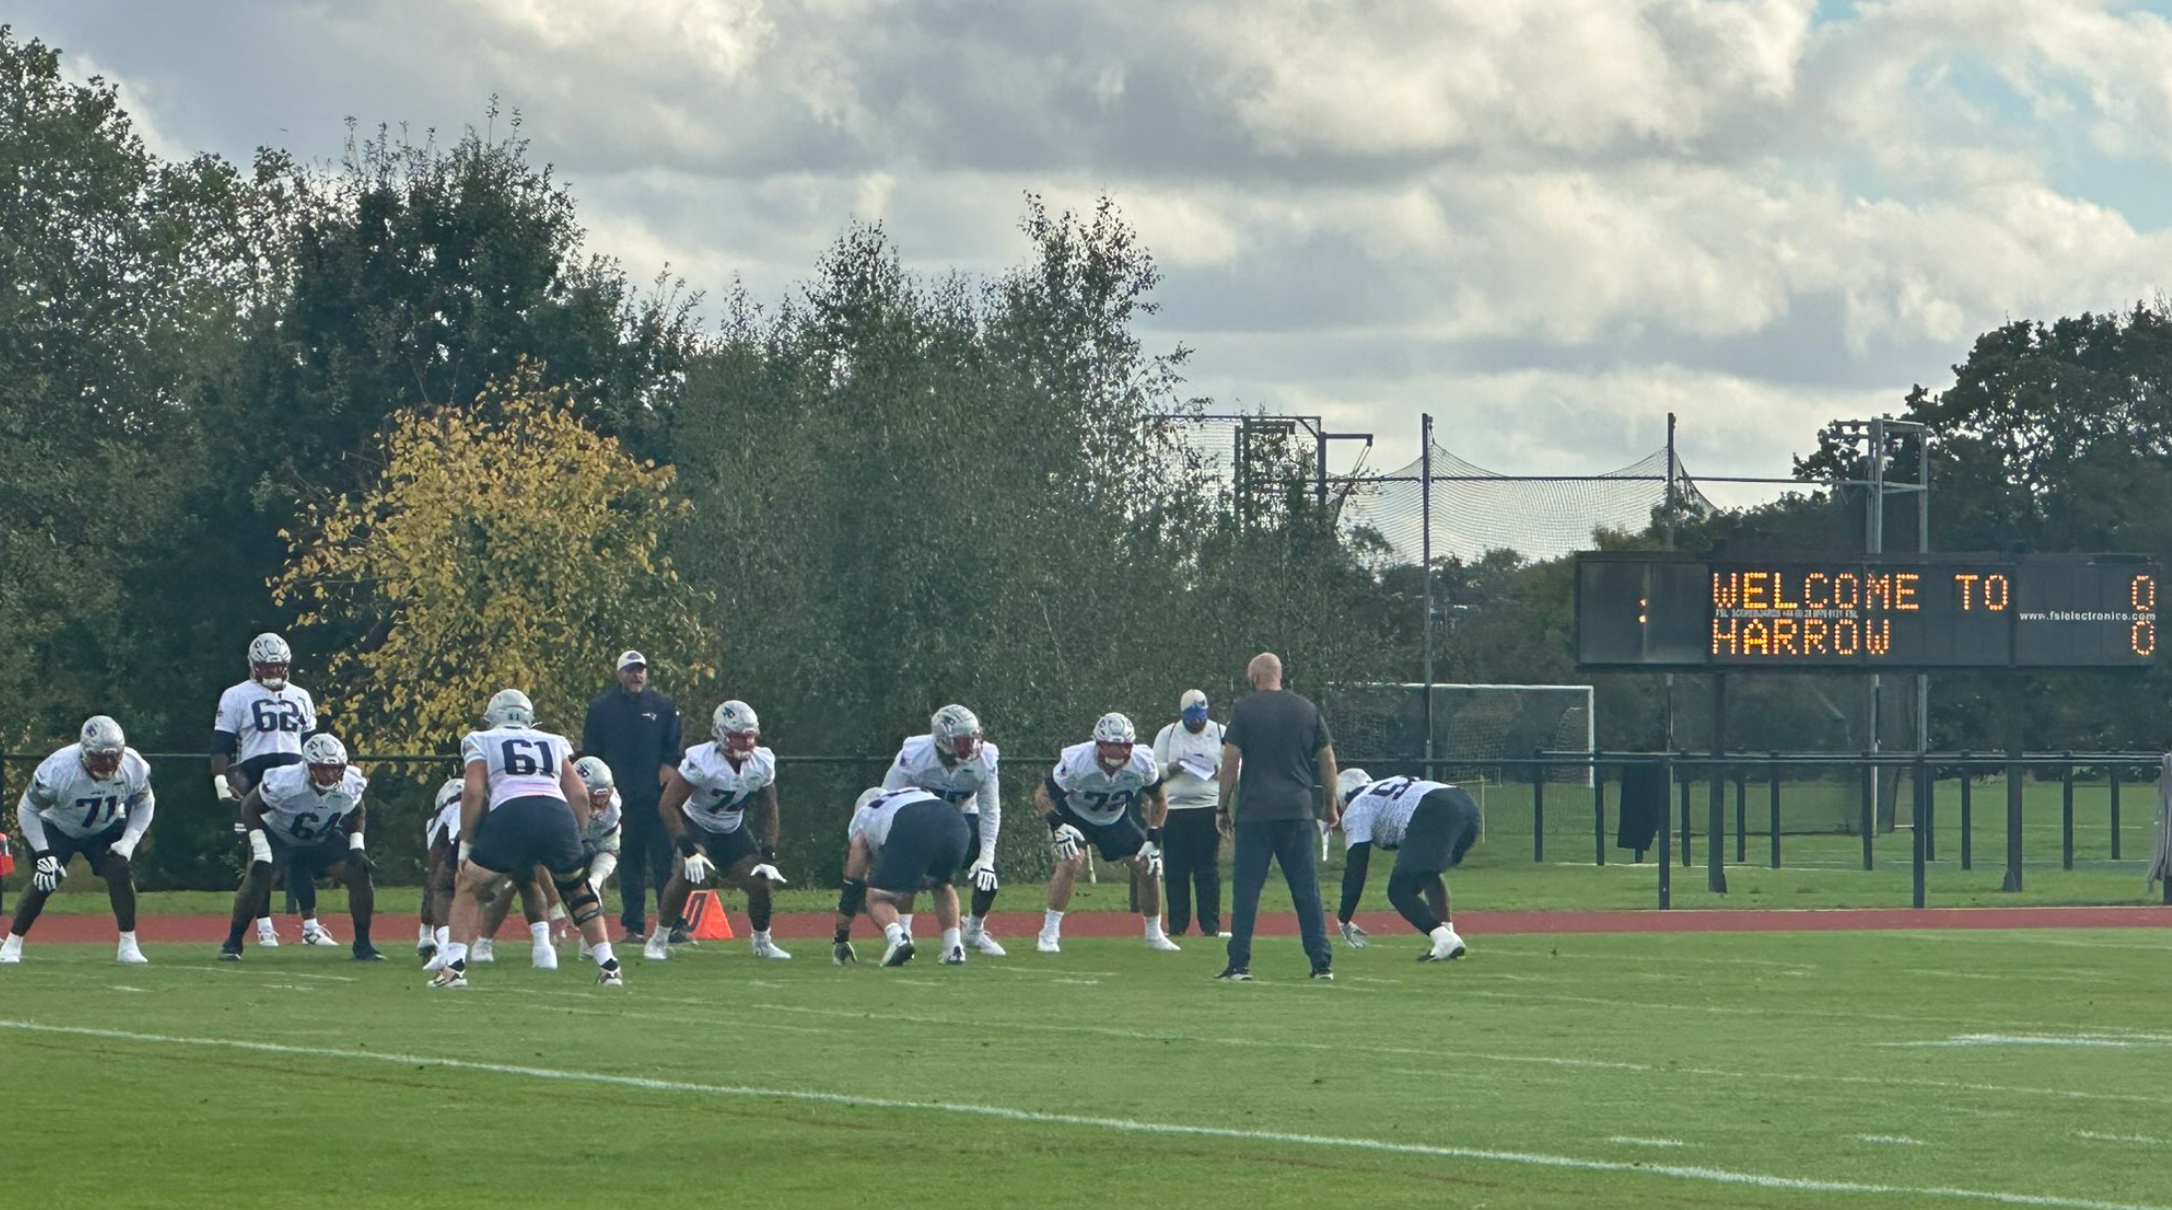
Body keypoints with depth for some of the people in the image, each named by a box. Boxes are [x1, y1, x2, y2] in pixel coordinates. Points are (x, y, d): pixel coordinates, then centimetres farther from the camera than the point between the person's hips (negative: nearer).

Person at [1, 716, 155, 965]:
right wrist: (43, 854, -26)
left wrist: (129, 841, -17)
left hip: (106, 831, 2)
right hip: (57, 829, -2)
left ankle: (129, 946, -8)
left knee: (121, 873, -18)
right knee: (44, 882, -16)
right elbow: (27, 809, -22)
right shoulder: (58, 770, -36)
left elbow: (144, 804, -5)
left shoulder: (133, 768, -26)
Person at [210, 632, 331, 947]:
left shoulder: (301, 697, 17)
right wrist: (222, 782, -12)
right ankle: (264, 926, 5)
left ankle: (310, 926, -1)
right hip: (254, 783, -3)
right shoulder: (237, 697, 3)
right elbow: (221, 746, -1)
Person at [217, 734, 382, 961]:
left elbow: (357, 813, 2)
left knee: (360, 874, -14)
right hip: (278, 836, -4)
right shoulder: (284, 782, -36)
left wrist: (357, 846, -14)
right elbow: (250, 807, -22)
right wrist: (261, 852, -29)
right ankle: (232, 943, -12)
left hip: (323, 838, 4)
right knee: (258, 877, -28)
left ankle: (363, 945, -1)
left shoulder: (350, 784, -21)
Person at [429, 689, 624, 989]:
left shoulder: (481, 742, 21)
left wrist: (466, 844, 12)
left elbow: (473, 793, 7)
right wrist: (575, 839, 27)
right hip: (558, 815, 3)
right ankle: (608, 966, 18)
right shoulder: (554, 743, 29)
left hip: (511, 814, -3)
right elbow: (580, 796, 20)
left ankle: (454, 967, 3)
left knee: (468, 887, 16)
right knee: (578, 891, 26)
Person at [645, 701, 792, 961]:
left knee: (759, 882, -5)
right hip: (695, 824, -5)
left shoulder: (763, 763, -13)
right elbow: (669, 804, -29)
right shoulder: (702, 761, -30)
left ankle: (763, 942, 23)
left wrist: (768, 857, -7)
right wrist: (688, 850, -35)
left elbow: (767, 812, 1)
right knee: (689, 873, -31)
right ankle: (659, 940, -17)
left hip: (732, 830, 5)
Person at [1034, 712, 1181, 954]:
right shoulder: (1077, 762, -34)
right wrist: (1057, 827, -37)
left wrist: (1153, 840, -11)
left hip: (1115, 820, 4)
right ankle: (1049, 932, -20)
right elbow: (1043, 795, -21)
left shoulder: (1143, 764, -24)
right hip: (1075, 816, -4)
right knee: (1071, 862, -29)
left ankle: (1154, 934, 18)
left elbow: (1158, 801, -4)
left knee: (1148, 868, -3)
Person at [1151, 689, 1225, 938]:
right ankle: (1176, 925, 4)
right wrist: (1171, 768, -15)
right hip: (1174, 809, 1)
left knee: (1208, 870, -1)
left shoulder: (1221, 734, 7)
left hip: (1208, 808, -1)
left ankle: (1210, 925, 2)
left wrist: (1220, 771, -14)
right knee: (1176, 871, 1)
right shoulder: (1167, 735, 9)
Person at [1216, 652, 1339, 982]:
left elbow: (1230, 762, -4)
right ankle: (1322, 964, 3)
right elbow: (1327, 762, 11)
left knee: (1246, 890, 1)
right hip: (1297, 812, 3)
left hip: (1254, 812, -3)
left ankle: (1239, 964, -2)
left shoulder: (1244, 711, -2)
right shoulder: (1308, 710, 8)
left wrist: (1223, 807, 4)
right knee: (1307, 890, 5)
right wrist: (1331, 806, 20)